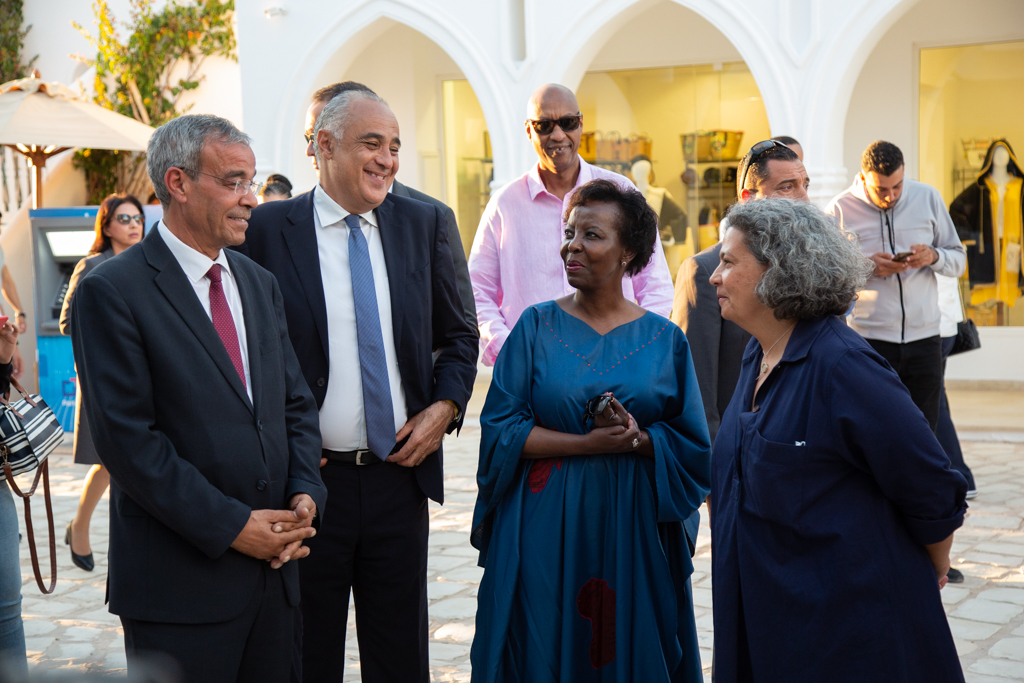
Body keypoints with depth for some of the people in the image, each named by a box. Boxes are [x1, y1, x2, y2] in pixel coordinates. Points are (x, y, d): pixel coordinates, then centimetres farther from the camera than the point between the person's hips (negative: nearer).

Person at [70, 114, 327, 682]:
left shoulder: (259, 283, 14)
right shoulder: (111, 292, -9)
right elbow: (127, 437, -15)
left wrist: (304, 493, -2)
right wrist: (230, 526, -15)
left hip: (273, 564, 6)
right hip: (179, 582, -6)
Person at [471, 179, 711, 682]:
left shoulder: (664, 339, 4)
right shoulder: (537, 326, 2)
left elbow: (690, 446, 3)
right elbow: (500, 430, -5)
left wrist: (636, 438, -16)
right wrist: (589, 442, -14)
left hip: (634, 528, 1)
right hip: (546, 526, -1)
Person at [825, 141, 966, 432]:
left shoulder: (928, 197, 7)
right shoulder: (840, 210, -2)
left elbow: (958, 259, 12)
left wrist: (933, 257, -10)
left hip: (923, 336, 3)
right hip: (867, 340, -2)